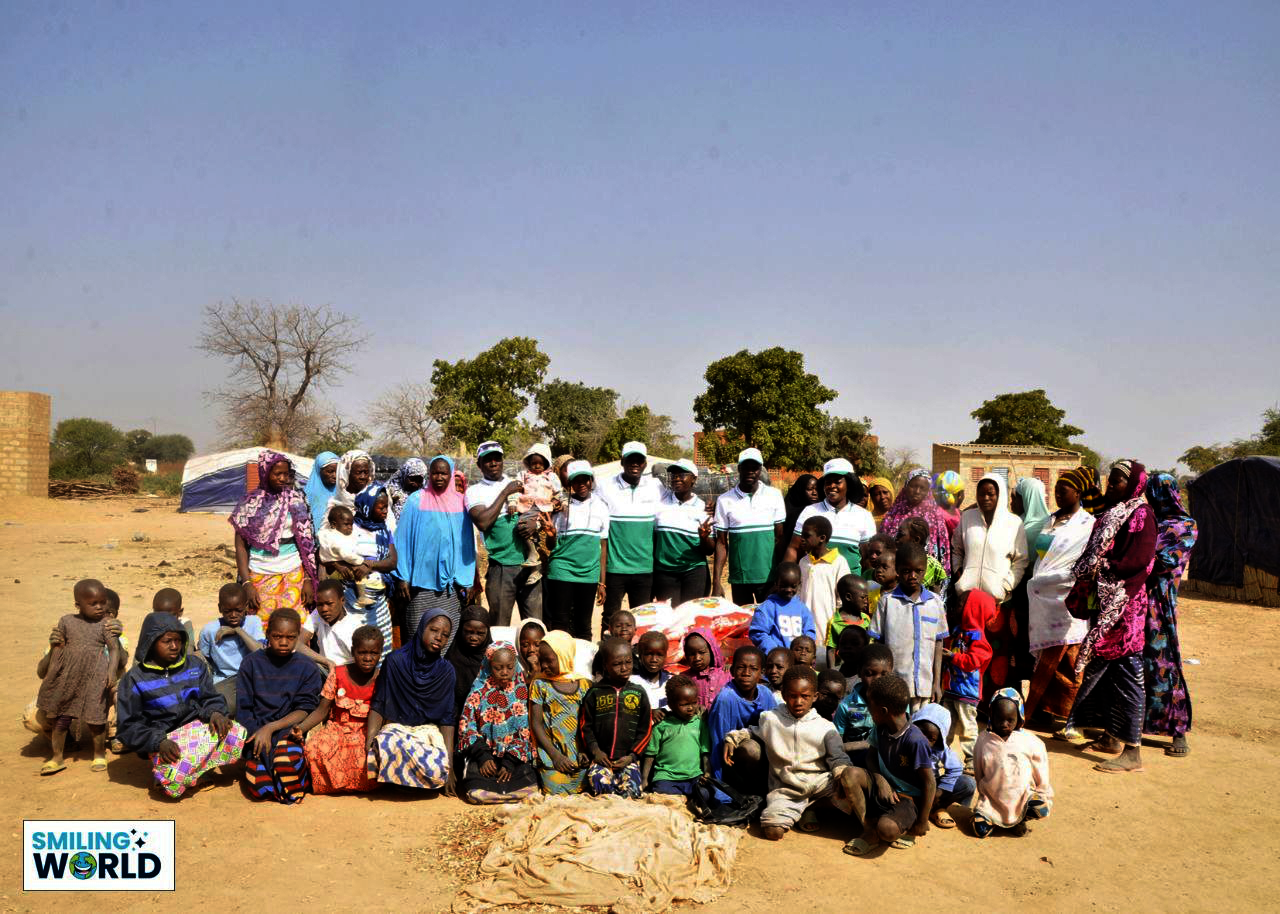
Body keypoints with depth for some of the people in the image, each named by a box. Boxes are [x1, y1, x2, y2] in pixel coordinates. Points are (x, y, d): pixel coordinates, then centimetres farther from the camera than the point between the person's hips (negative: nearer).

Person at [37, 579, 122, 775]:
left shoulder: (106, 625, -4)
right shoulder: (67, 621, 3)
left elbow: (114, 649, -9)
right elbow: (58, 647, 10)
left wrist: (112, 670, -22)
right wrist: (51, 671, 8)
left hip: (95, 678, -3)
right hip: (67, 677, 3)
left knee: (95, 719, 2)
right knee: (60, 718, 10)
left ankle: (99, 755, 22)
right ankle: (57, 758, 26)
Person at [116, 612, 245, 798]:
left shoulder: (195, 665, 11)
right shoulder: (135, 679, 1)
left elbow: (211, 698, 12)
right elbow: (129, 726, -2)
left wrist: (215, 712, -13)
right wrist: (158, 741, -19)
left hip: (199, 727, 3)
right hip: (163, 739, -3)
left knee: (236, 733, -27)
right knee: (171, 779, -33)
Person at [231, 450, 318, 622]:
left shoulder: (296, 501, 4)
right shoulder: (250, 504, 0)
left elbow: (306, 542, 5)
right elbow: (241, 546, 0)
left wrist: (308, 579, -1)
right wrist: (247, 584, -9)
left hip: (293, 574, 1)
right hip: (260, 576, -1)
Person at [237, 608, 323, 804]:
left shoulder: (307, 668, 5)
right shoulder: (252, 663, 7)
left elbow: (304, 711, -3)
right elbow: (243, 710, 4)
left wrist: (270, 728, -16)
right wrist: (256, 736, -12)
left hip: (289, 729, -1)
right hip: (257, 730, 1)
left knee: (287, 756, -36)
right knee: (259, 788, -25)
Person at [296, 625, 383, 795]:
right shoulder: (337, 674, -1)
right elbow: (322, 710, -1)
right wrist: (301, 728, -19)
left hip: (367, 733, -1)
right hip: (337, 729, 1)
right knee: (313, 747, -31)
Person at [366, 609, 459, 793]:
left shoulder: (446, 670, 0)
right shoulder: (396, 661, -5)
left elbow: (447, 719, -2)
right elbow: (378, 707, -2)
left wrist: (449, 765, -11)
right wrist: (369, 743, -18)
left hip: (429, 730, 1)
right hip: (395, 727, -1)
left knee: (439, 769, -33)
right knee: (389, 748, -39)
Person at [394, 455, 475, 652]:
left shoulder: (460, 502, 7)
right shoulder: (417, 501, 1)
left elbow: (467, 543, 8)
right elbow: (403, 540, 1)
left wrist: (464, 581, 3)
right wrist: (403, 577, -5)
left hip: (450, 584, 2)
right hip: (421, 582, -2)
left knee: (447, 633, 2)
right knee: (418, 635, -1)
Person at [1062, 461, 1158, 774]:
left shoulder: (1141, 515, -9)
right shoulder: (1111, 514, 17)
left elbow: (1138, 560, -19)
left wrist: (1103, 569, -13)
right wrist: (1088, 573, 3)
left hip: (1124, 605, -9)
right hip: (1103, 602, 9)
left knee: (1125, 672, -6)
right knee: (1100, 666, 13)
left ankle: (1132, 751, -1)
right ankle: (1112, 737, 25)